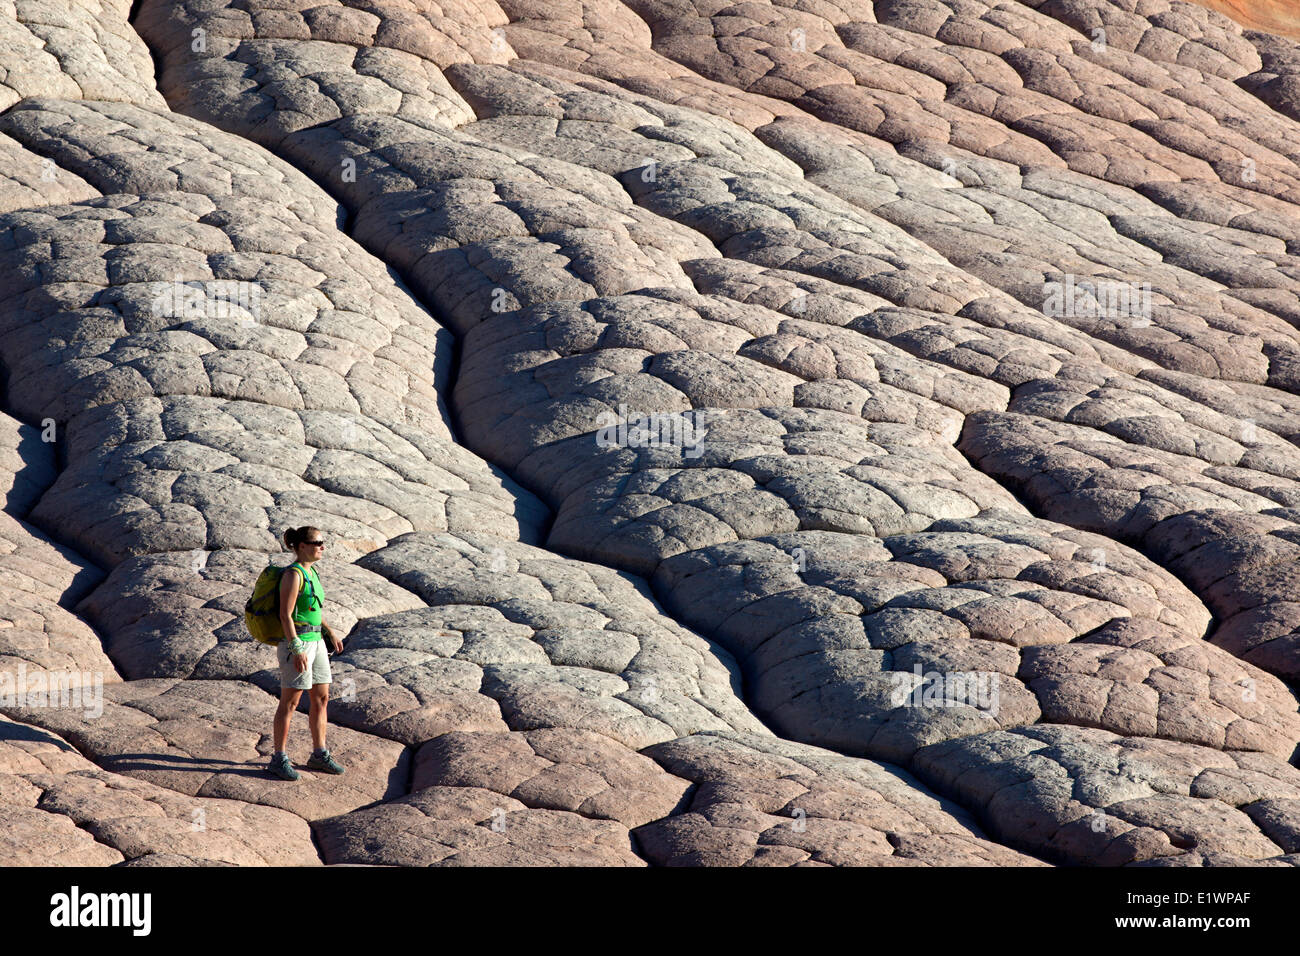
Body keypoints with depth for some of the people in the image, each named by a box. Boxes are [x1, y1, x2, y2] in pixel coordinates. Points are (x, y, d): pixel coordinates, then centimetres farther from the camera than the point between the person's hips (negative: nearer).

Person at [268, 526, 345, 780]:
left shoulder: (311, 571, 12)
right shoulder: (293, 574, -16)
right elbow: (285, 615, -19)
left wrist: (330, 633, 17)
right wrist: (297, 650, -23)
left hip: (315, 641, 9)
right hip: (296, 642, -9)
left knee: (321, 698, 11)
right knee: (290, 702, -3)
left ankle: (319, 755, 21)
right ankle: (279, 759, 5)